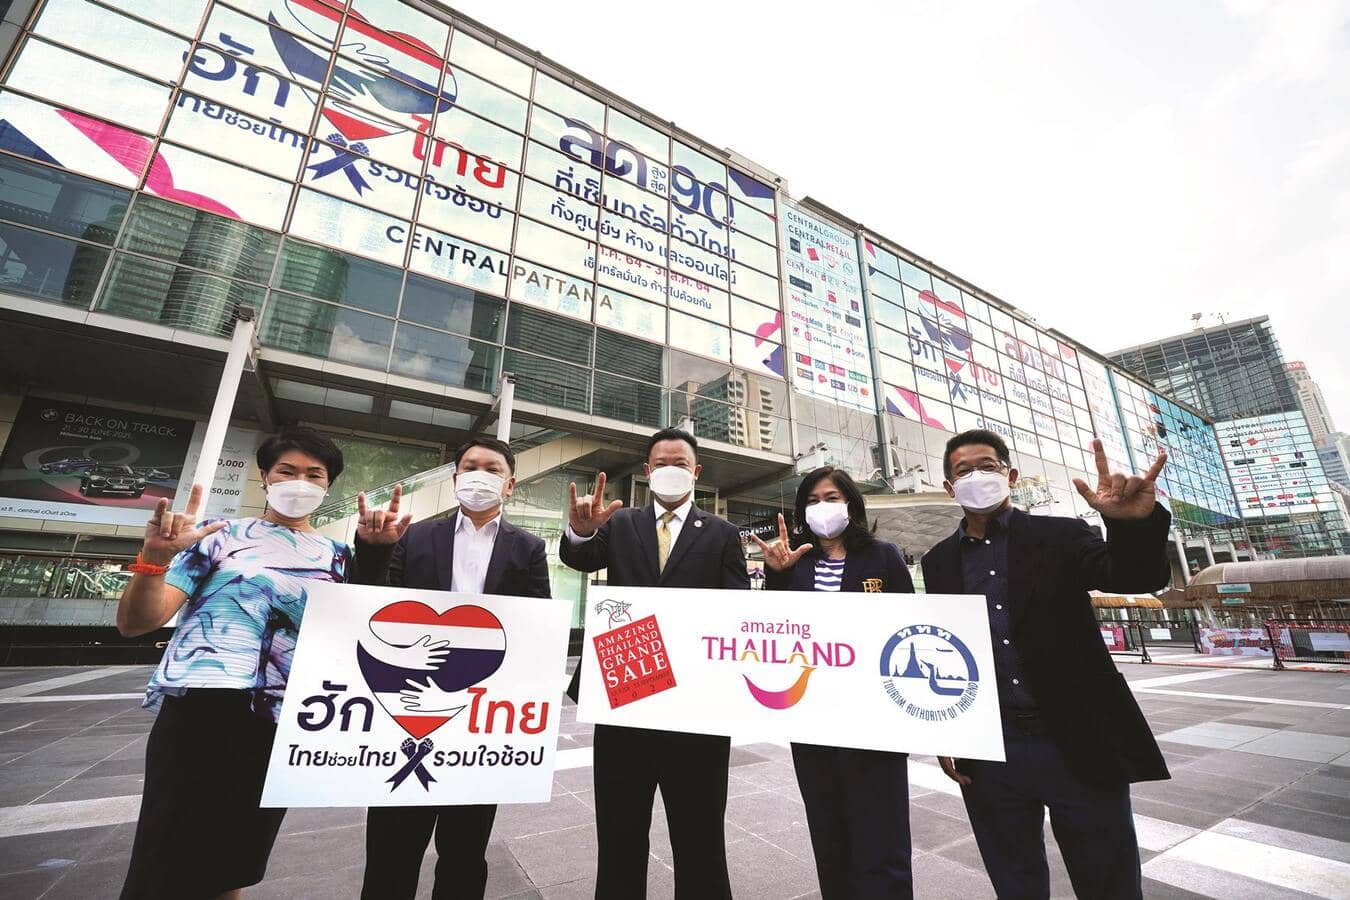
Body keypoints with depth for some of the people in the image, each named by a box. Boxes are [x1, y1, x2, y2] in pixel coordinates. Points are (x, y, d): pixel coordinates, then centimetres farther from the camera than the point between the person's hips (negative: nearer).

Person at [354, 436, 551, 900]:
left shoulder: (527, 548, 2)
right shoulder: (417, 537, 5)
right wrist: (373, 549, -15)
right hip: (412, 706, 1)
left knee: (466, 845, 16)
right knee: (391, 846, 13)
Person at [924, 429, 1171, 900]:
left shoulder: (1060, 536, -1)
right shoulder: (938, 562, 4)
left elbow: (1140, 577, -15)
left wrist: (1135, 524, -35)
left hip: (1079, 745, -2)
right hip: (988, 754, 2)